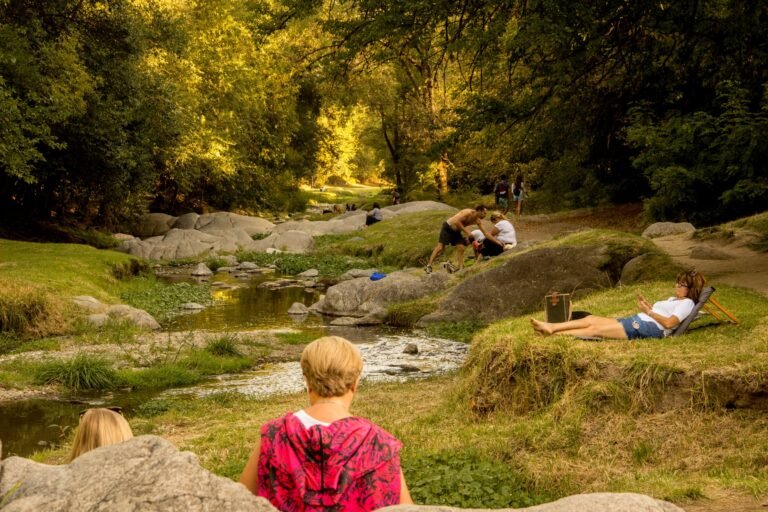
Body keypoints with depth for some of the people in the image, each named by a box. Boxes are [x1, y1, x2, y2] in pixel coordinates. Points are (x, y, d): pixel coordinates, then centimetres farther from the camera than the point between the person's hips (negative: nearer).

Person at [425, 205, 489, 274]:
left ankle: (460, 267, -3)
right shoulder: (468, 212, -26)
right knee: (440, 247, -12)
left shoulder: (477, 220, -3)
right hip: (447, 228, -8)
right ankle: (429, 266, -9)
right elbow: (456, 222, -34)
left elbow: (485, 233, 4)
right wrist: (467, 232, -31)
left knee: (461, 248, -6)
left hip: (456, 231, 8)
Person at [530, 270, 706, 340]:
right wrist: (647, 305, 9)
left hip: (650, 327, -10)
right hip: (637, 321, 10)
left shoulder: (687, 303, 0)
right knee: (592, 319, -3)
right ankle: (551, 327, -7)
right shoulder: (673, 299, 30)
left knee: (596, 329, -15)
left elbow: (669, 323, -15)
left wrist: (649, 311, -13)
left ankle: (553, 334, -17)